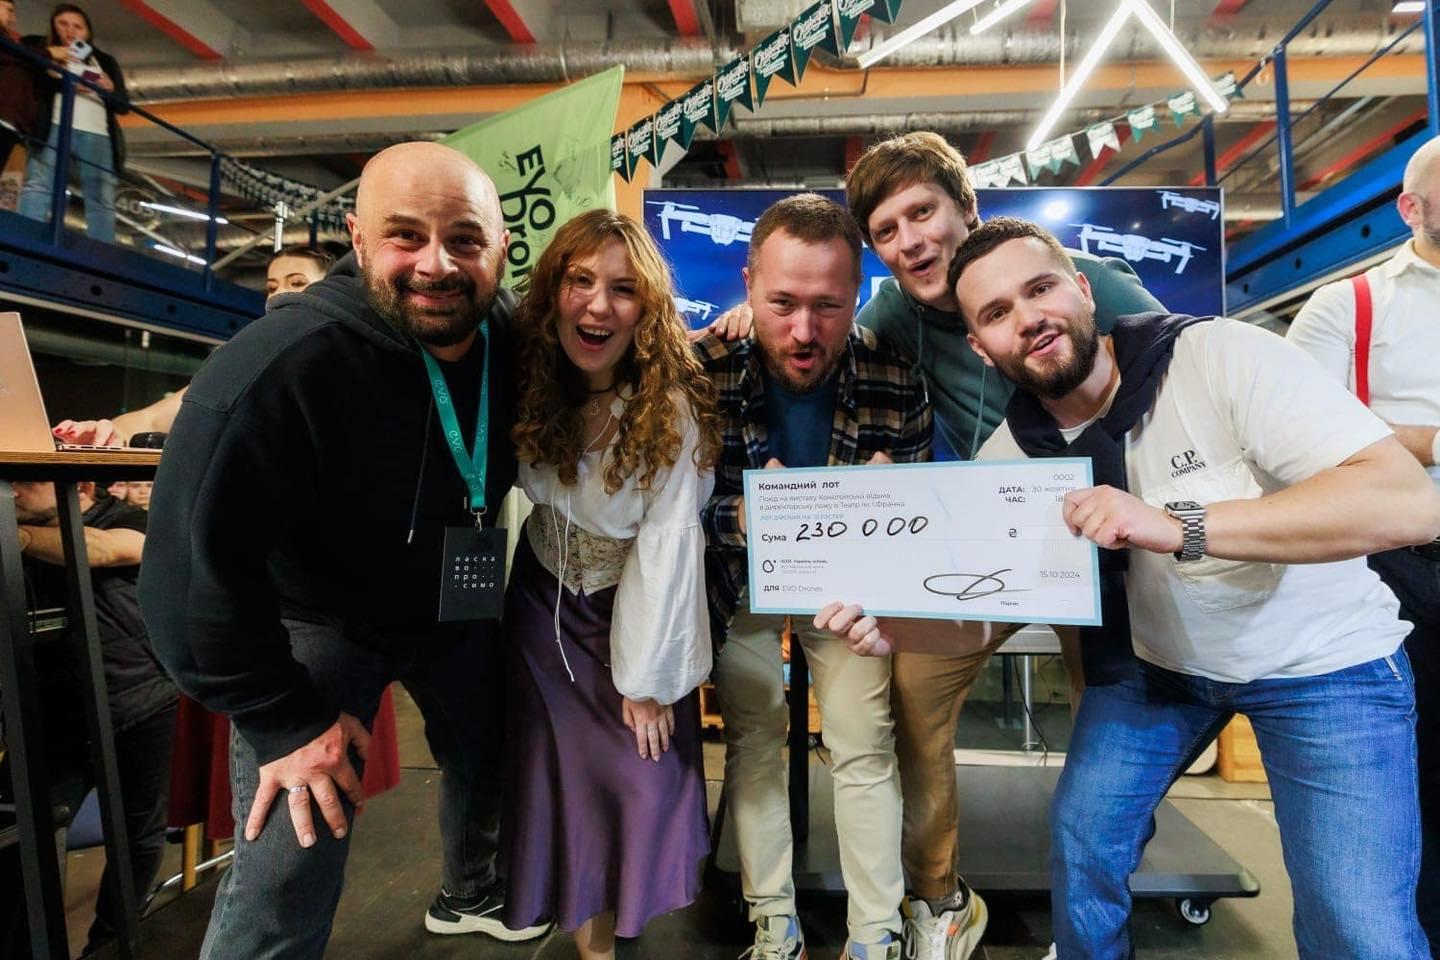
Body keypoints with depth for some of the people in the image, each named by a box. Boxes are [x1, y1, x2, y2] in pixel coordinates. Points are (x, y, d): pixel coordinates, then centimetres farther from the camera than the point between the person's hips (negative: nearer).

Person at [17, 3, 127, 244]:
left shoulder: (105, 61, 30)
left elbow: (123, 105, 22)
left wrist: (110, 89, 2)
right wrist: (48, 54, -1)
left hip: (98, 136, 2)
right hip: (54, 128, -1)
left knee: (102, 201, -13)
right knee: (37, 185, -20)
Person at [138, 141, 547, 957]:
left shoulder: (515, 334, -15)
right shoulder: (278, 367, -34)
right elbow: (197, 568, -27)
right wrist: (284, 719, -21)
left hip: (457, 606, 6)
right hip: (317, 621, -5)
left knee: (491, 758, 23)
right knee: (284, 894, -8)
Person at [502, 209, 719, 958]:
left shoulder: (673, 407, -24)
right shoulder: (527, 381, -14)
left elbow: (666, 543, -21)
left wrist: (647, 677, -16)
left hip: (638, 610, -2)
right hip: (544, 603, 3)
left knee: (639, 781, 4)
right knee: (560, 780, 8)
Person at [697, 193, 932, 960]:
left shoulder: (895, 383, -21)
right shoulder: (703, 370, -25)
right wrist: (738, 519, -38)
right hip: (742, 579, 0)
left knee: (864, 748, 2)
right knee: (753, 743, 7)